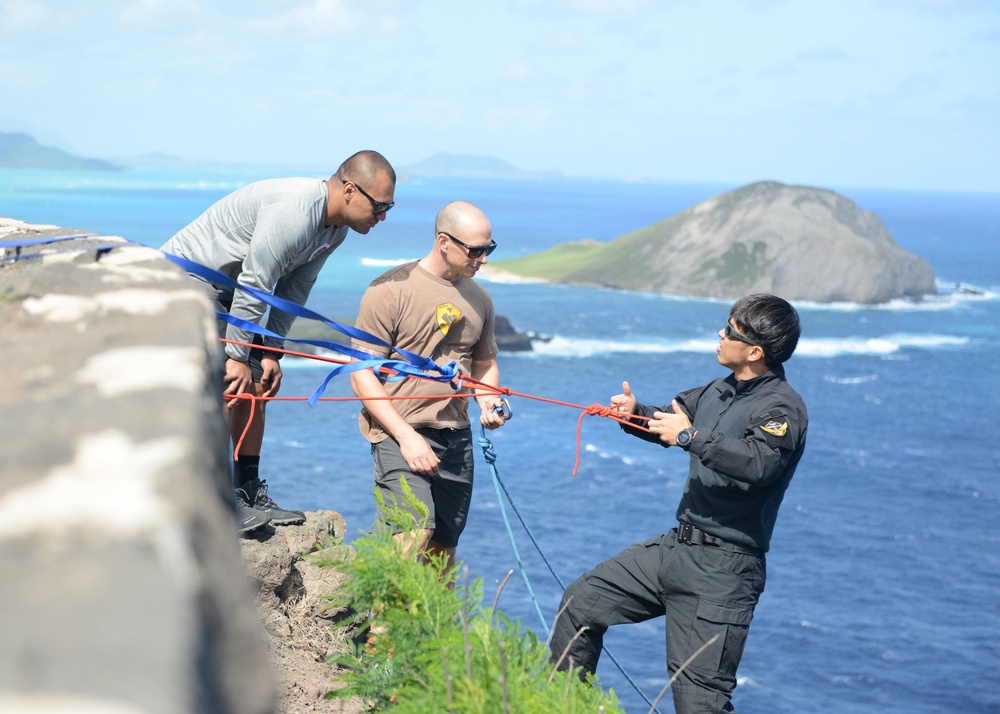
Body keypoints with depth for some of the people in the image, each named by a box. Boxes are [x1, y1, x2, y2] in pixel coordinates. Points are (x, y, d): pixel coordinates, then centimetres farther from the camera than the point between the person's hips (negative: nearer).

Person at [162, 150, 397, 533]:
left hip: (222, 291, 10)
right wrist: (237, 355, -22)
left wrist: (270, 352, 1)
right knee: (223, 385, -17)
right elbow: (252, 287, -28)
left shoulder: (335, 228, 0)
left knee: (256, 385, 6)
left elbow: (293, 290, 6)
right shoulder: (293, 213, -31)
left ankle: (249, 492, 12)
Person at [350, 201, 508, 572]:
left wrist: (489, 402, 3)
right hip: (399, 430, -6)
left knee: (444, 545, 9)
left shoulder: (478, 299, 12)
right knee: (414, 529, -24)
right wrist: (405, 435, -17)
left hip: (456, 436, 6)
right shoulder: (391, 290, -8)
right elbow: (362, 374, -9)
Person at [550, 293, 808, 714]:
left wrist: (692, 437, -26)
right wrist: (636, 414, 7)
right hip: (677, 548, 9)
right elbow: (670, 422, 29)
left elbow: (759, 463, -32)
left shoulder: (782, 407, -13)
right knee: (581, 601, 12)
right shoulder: (720, 391, 15)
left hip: (722, 571, -9)